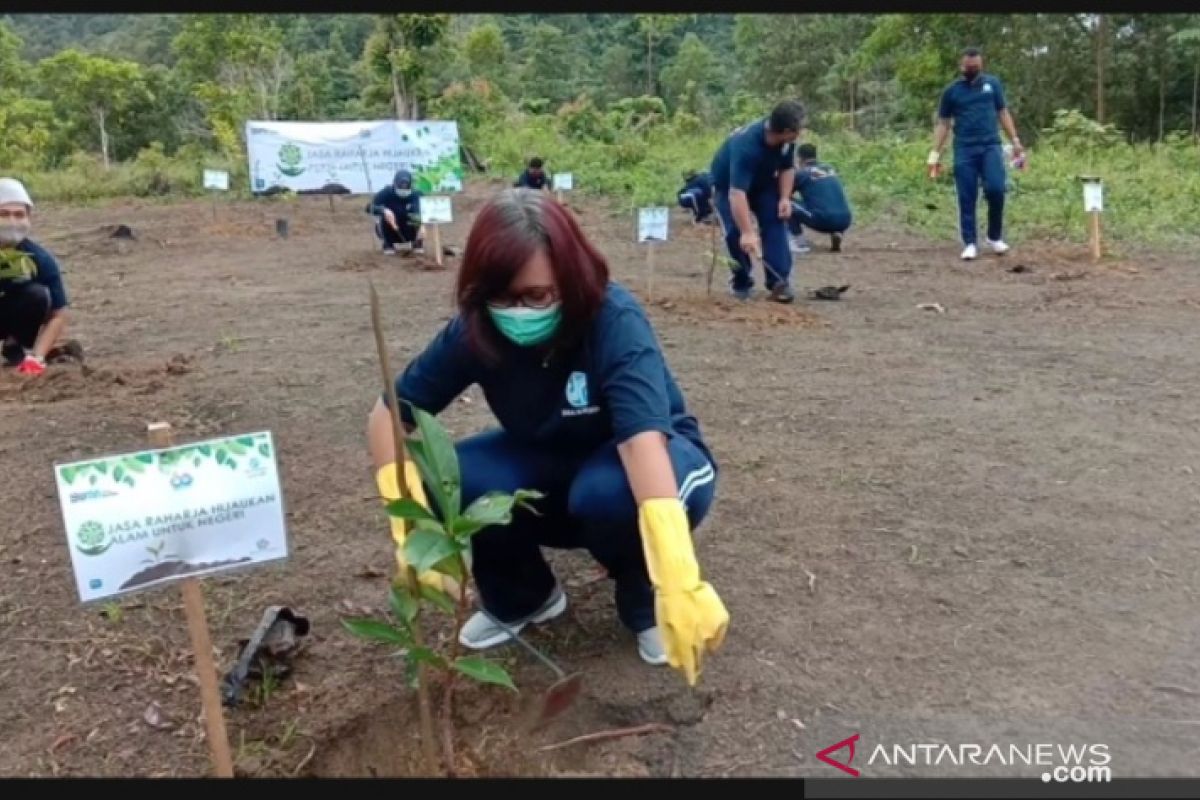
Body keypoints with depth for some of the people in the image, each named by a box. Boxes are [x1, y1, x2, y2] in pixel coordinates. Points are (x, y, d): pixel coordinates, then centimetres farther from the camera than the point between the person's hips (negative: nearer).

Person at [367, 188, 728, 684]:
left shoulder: (614, 320, -32)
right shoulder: (474, 330, -19)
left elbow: (643, 436, -45)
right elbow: (390, 414, -16)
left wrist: (679, 580, -58)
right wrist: (411, 523, -33)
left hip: (648, 461, -3)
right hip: (549, 468, 4)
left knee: (610, 493, -38)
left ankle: (646, 602, -4)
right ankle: (523, 597, 6)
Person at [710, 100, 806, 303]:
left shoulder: (785, 140, -21)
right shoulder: (745, 146, -43)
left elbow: (787, 168, -1)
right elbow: (737, 192, -50)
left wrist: (785, 198, -18)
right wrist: (748, 232, -57)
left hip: (762, 182, 5)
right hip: (728, 185, -5)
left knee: (775, 222, -16)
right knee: (736, 230, -23)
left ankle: (779, 281, -14)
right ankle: (741, 281, -2)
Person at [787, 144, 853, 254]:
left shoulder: (801, 173, 5)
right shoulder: (830, 169, 22)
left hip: (823, 220, -5)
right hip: (844, 221, 6)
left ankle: (799, 244, 4)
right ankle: (837, 233, 11)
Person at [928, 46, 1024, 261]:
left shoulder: (993, 83, 11)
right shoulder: (952, 91, 7)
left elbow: (1003, 113, 15)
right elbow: (943, 124, 9)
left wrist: (1015, 141, 7)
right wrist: (935, 154, 2)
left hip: (991, 146, 0)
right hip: (964, 149, 0)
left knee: (995, 189, -15)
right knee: (967, 198, -2)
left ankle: (995, 236, 4)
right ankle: (970, 244, 6)